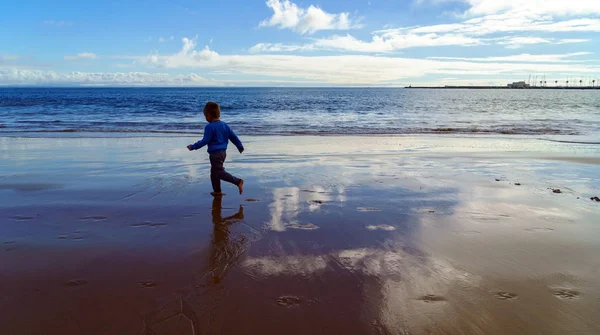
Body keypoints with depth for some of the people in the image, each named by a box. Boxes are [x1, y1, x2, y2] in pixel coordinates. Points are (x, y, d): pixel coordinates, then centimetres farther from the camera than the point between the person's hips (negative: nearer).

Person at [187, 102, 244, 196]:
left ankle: (238, 181, -18)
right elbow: (233, 137, 12)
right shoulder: (224, 125, 8)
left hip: (215, 153, -9)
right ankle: (217, 191, 24)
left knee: (219, 172, -7)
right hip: (223, 152, 9)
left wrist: (193, 147, -7)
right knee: (214, 172, 18)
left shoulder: (209, 127, -14)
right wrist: (240, 147, 24)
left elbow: (205, 141, -16)